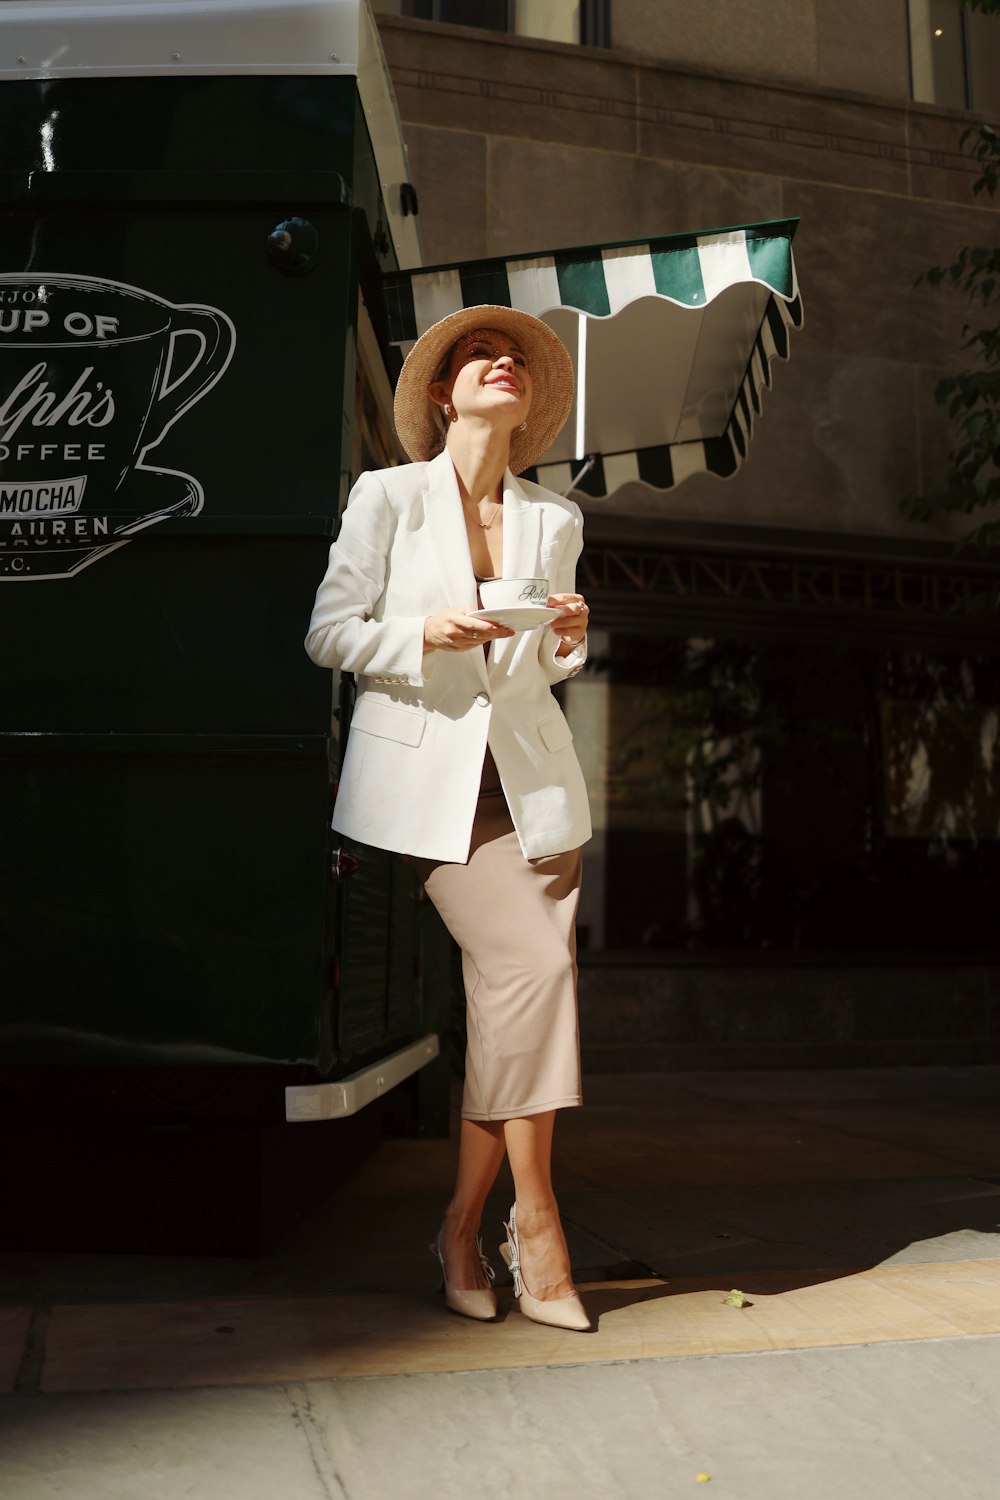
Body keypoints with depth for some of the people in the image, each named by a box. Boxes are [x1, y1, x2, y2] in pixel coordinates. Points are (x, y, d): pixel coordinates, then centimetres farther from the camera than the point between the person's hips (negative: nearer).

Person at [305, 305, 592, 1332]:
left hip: (528, 772, 4)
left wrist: (568, 640, -4)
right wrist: (426, 634, -16)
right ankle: (534, 1223, -1)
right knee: (531, 963, -18)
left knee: (514, 993, -3)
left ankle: (466, 1226, 13)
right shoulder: (388, 495, 1)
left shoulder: (554, 519, 12)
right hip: (425, 773, -4)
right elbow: (328, 632, 0)